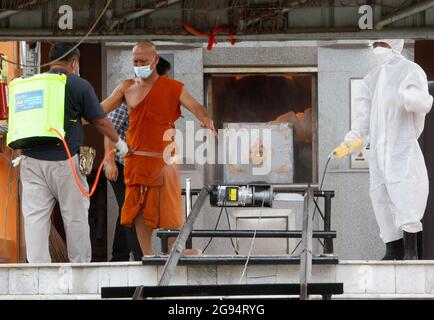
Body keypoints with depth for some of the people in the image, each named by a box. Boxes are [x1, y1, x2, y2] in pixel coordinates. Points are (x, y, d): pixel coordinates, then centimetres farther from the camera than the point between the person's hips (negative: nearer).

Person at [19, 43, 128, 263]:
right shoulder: (79, 85, -2)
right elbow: (100, 121, 2)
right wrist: (119, 143, 18)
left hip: (32, 160, 3)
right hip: (65, 161, -3)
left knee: (35, 216, 3)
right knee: (75, 216, 8)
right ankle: (81, 266, 15)